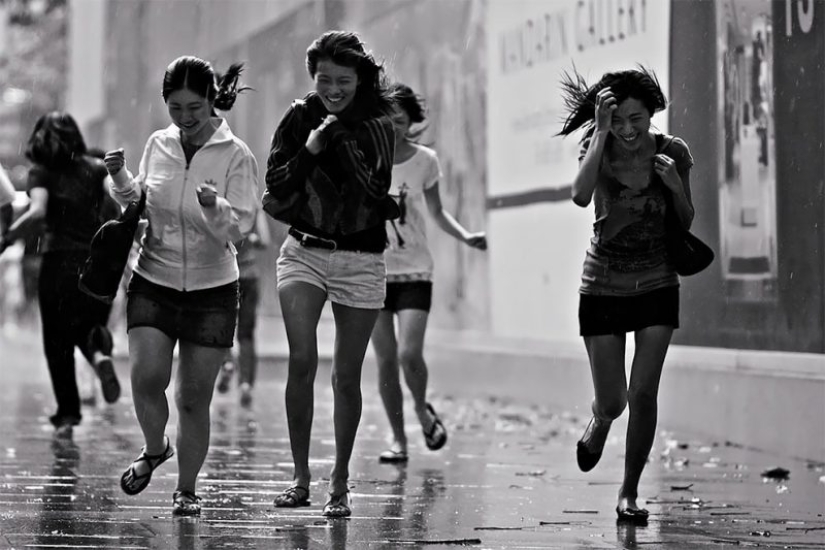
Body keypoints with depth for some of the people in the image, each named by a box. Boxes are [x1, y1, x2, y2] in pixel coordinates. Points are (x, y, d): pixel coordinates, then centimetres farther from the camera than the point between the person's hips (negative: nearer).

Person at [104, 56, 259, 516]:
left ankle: (187, 489, 20)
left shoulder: (236, 156, -9)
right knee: (147, 376, -16)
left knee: (194, 398, 2)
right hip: (153, 283, 2)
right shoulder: (158, 145, 2)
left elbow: (239, 227, -14)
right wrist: (122, 180, -2)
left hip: (212, 291, -2)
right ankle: (155, 449, 14)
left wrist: (215, 208, -34)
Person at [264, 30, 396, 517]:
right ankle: (300, 476, -7)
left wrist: (342, 139, -21)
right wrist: (309, 149, -16)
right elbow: (277, 189, -2)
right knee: (302, 360, -15)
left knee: (347, 377, 3)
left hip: (360, 260, -1)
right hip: (304, 252, 1)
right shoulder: (300, 118, 0)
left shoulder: (376, 125, -4)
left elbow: (374, 193, -14)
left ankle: (340, 482, 16)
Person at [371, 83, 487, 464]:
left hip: (415, 271, -1)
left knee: (409, 354, -16)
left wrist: (465, 236, -3)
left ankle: (423, 410, 15)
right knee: (385, 359, 0)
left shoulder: (424, 161, -2)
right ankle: (398, 440, 13)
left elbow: (437, 212, 12)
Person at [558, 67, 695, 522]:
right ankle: (599, 422, 40)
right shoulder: (597, 147, -10)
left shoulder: (673, 152, -7)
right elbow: (581, 196, -31)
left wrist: (675, 186, -18)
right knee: (611, 402, 1)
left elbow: (685, 223, 3)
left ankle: (629, 493, 6)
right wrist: (601, 130, -32)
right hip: (603, 288, 0)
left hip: (657, 286, 1)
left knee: (643, 394, -8)